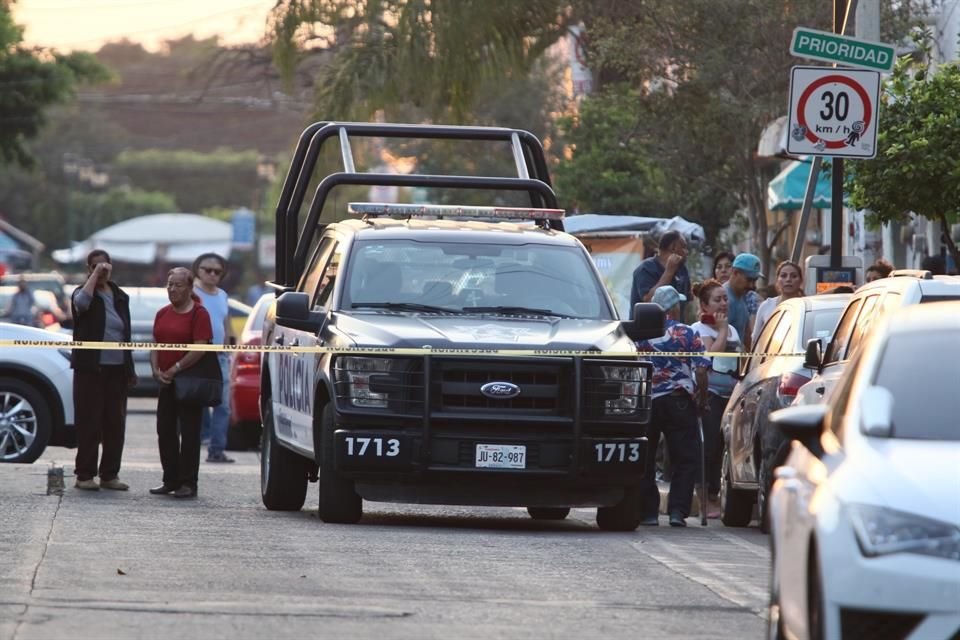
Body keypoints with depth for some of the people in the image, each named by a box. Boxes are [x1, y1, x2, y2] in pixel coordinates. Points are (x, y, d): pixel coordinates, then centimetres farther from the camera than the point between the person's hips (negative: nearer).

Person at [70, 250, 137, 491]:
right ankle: (85, 475, -4)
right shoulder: (82, 292, 0)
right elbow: (81, 303, -27)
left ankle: (109, 474, 11)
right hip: (90, 369, -5)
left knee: (115, 424, 5)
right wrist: (95, 275, -20)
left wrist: (130, 370, 17)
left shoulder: (120, 297, 15)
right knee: (89, 422, -6)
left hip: (117, 370, 5)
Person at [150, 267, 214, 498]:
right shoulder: (163, 314, 14)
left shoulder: (198, 314, -7)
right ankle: (170, 480, 17)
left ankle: (188, 483, 1)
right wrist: (157, 370, -3)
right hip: (167, 381, 7)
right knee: (165, 430, 8)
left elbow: (200, 349, -15)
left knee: (189, 432, -2)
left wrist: (175, 369, -15)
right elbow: (155, 346, 14)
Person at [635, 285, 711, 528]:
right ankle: (677, 510, -9)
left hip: (646, 401, 2)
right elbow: (701, 370, -8)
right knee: (685, 458, 4)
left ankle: (647, 512, 9)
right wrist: (701, 400, 5)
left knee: (645, 461, 11)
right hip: (678, 401, -2)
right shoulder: (687, 334, -2)